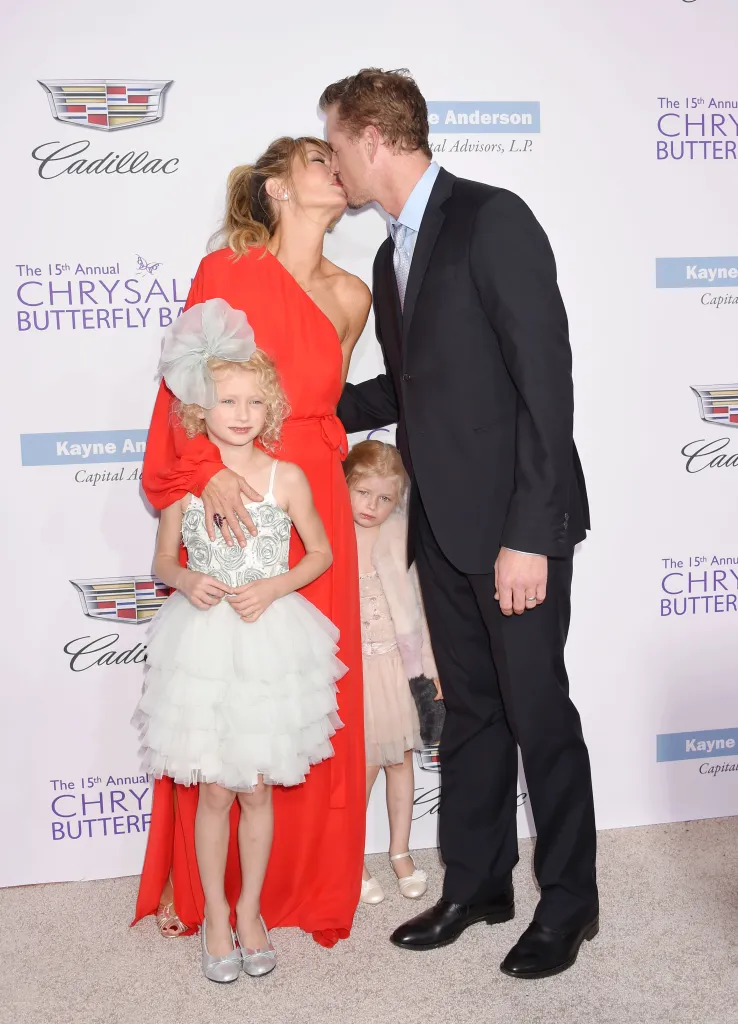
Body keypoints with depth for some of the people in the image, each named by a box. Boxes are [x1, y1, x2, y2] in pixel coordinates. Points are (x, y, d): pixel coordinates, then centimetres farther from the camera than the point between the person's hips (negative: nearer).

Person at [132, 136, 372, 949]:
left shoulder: (350, 296, 10)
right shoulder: (228, 270, -2)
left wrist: (308, 473, 10)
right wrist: (209, 470, -20)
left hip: (309, 513, 4)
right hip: (226, 514, -3)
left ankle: (304, 884, 24)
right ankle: (209, 890, 21)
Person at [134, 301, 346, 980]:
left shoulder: (286, 477, -4)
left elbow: (321, 553, 6)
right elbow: (163, 563, 9)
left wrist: (273, 588, -10)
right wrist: (188, 581, -13)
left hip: (270, 641, 0)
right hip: (204, 643, 0)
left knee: (257, 790, 9)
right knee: (213, 792, 7)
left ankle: (250, 911, 28)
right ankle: (215, 913, 26)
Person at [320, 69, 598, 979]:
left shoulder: (493, 220, -12)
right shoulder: (391, 258, 14)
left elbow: (545, 378, -18)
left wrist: (531, 532, -21)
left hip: (514, 524, -8)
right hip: (442, 524, 8)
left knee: (538, 713, 3)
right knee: (468, 710, 15)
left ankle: (569, 899, 21)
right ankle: (477, 884, 29)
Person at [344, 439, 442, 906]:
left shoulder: (400, 536, -1)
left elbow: (417, 603, 4)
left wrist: (430, 665, 6)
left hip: (397, 662, 3)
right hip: (352, 667, -3)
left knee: (401, 759, 12)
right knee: (366, 764, 0)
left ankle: (401, 851, 28)